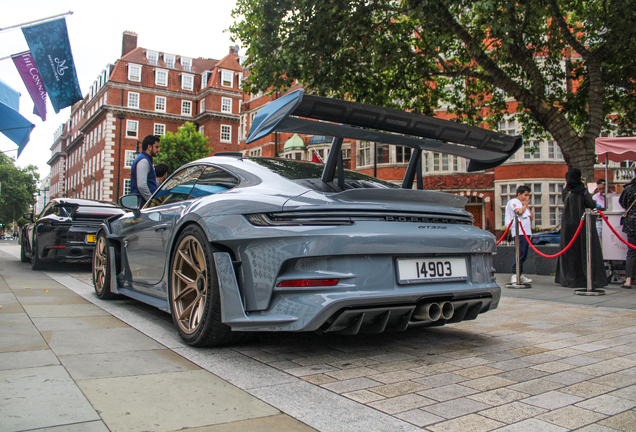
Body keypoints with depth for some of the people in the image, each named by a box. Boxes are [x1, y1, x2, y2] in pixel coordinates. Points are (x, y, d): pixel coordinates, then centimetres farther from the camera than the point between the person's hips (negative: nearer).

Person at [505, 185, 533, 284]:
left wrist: (526, 206, 13)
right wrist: (525, 204, 3)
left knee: (524, 254, 6)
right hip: (519, 232, -9)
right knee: (520, 253, -17)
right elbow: (519, 212, -15)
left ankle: (519, 275, 8)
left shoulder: (523, 204, 28)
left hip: (526, 231, 9)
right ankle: (514, 275, -20)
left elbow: (531, 217, 21)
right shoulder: (513, 202, 3)